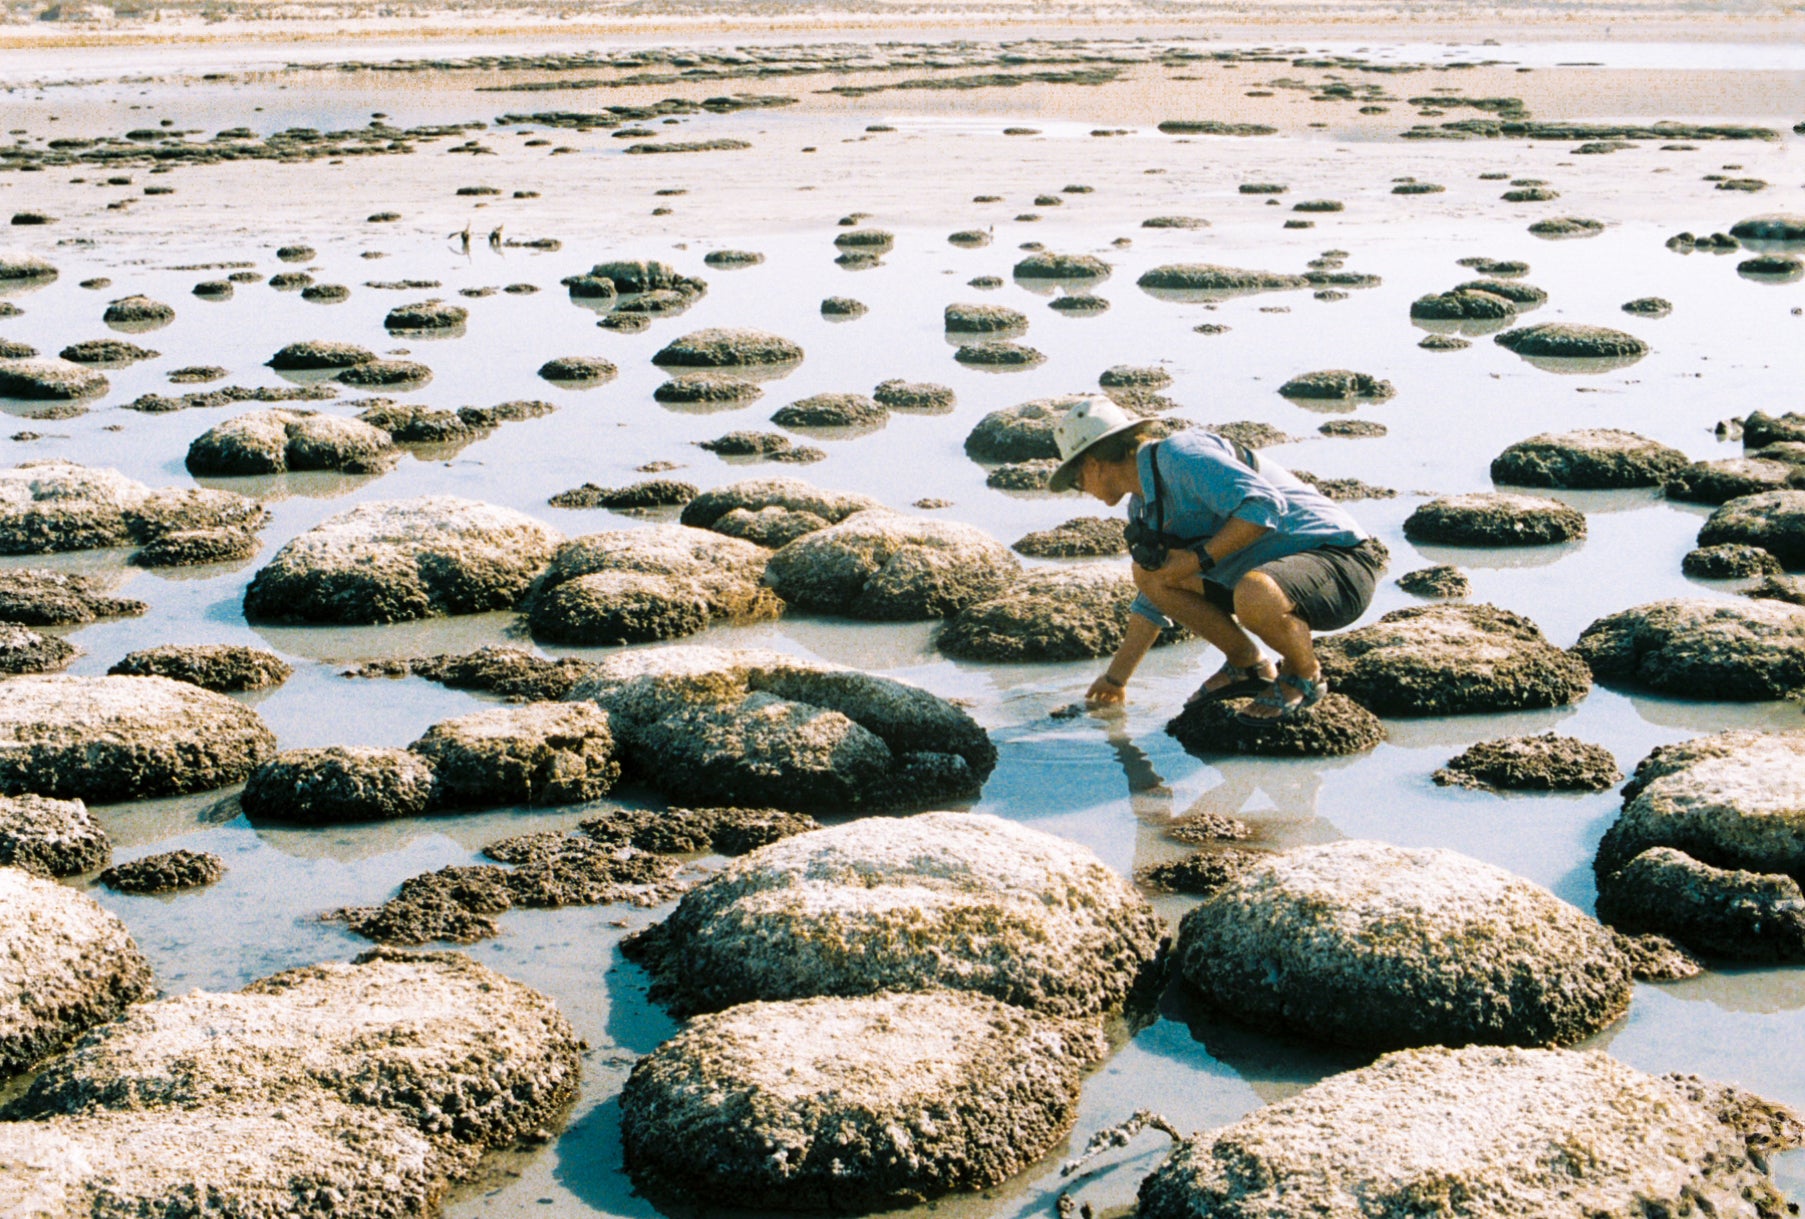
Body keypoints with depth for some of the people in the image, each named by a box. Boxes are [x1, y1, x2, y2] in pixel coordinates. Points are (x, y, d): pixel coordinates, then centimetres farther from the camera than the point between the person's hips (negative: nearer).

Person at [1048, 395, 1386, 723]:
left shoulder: (1179, 454, -18)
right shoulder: (1144, 508, 12)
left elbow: (1264, 506, -29)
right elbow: (1152, 600, 25)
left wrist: (1199, 559, -22)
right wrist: (1115, 678, 28)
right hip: (1270, 576, 9)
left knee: (1254, 596, -41)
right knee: (1149, 572, 6)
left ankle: (1304, 676, -8)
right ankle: (1247, 665, 14)